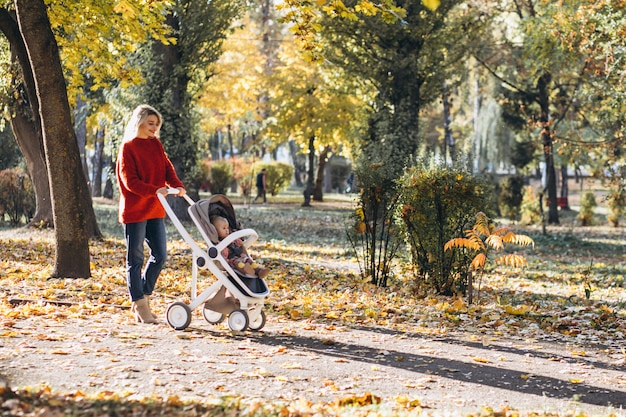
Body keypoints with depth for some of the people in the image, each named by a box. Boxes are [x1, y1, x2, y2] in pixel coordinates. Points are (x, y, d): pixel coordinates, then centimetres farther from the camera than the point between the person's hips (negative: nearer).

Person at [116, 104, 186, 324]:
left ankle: (143, 298, 20)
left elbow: (167, 168, 6)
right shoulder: (128, 148, -8)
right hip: (134, 210, -7)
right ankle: (140, 305, 6)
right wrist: (154, 190, -27)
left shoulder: (156, 145, 13)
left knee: (160, 255, 7)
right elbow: (129, 180, -15)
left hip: (155, 209, 7)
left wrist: (177, 185, -13)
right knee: (135, 259, 1)